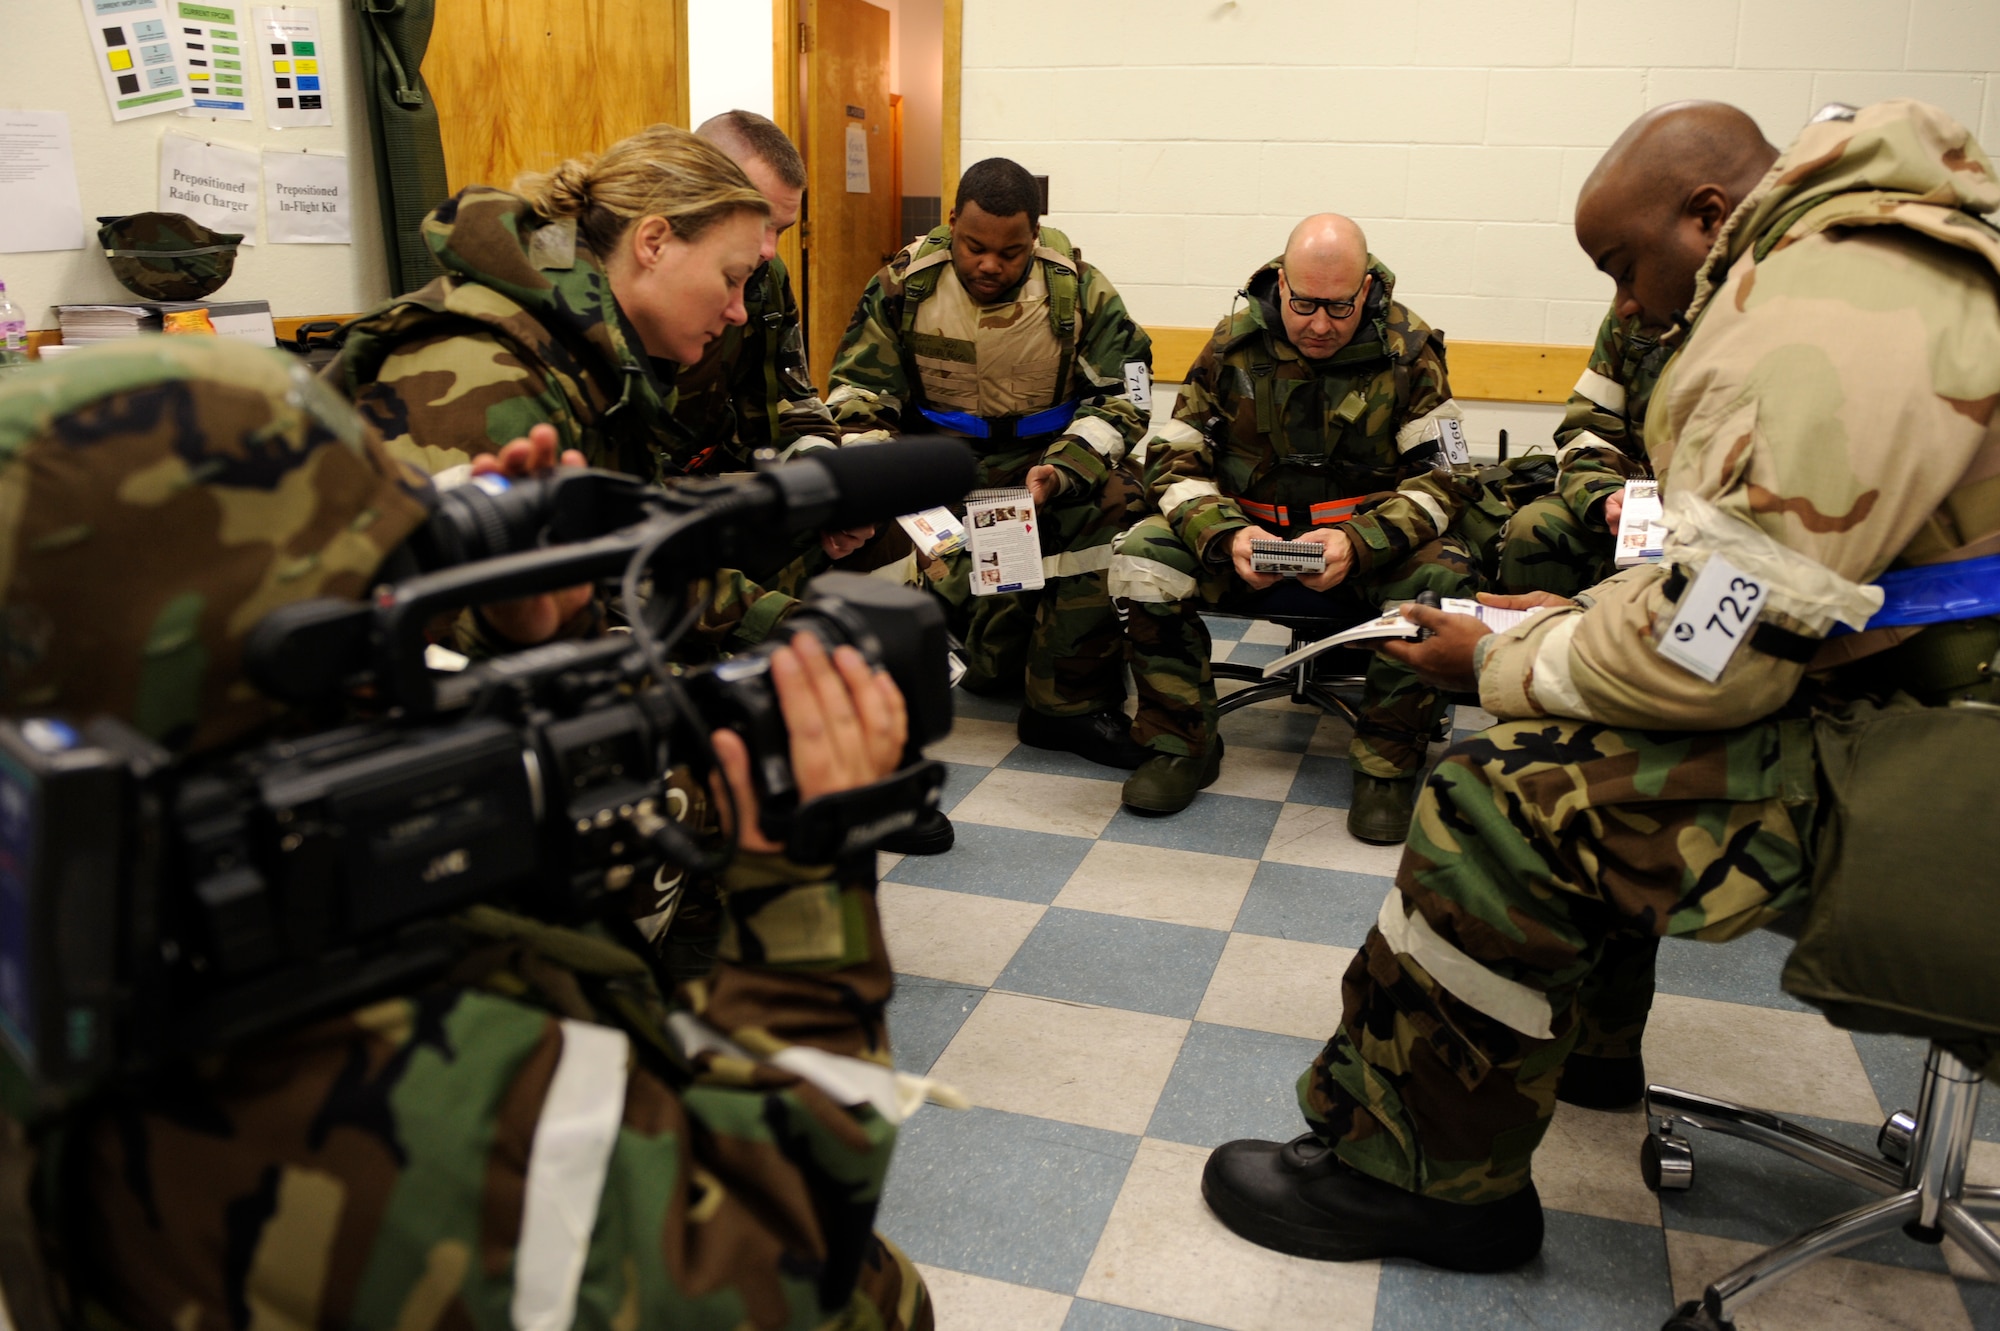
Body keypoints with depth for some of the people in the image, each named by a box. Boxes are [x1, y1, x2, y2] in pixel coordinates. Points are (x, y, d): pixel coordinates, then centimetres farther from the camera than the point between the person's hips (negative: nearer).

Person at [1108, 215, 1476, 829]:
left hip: (1371, 545, -1)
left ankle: (1386, 764, -15)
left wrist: (1358, 543, -29)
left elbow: (1441, 476, -10)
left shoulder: (1410, 350, -6)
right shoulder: (1234, 343, -2)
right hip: (1249, 535, 2)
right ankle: (1181, 744, -9)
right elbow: (1174, 458, -2)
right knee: (1141, 558, -24)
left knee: (1444, 578, -33)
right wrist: (1226, 536, -23)